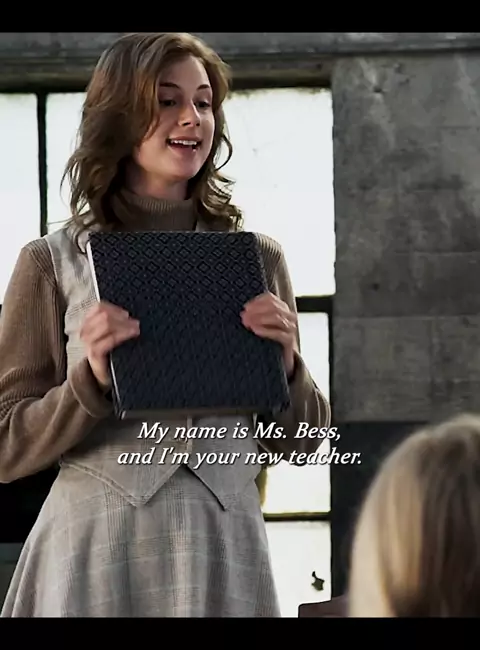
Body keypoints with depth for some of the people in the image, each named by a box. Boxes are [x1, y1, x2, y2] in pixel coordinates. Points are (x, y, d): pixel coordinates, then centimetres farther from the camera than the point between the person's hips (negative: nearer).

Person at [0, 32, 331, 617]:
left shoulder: (257, 259, 8)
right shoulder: (52, 263, 1)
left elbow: (299, 440, 11)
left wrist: (286, 366, -9)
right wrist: (90, 381, -16)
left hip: (225, 547, 2)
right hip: (97, 550, -2)